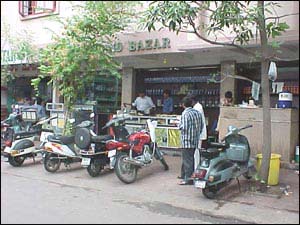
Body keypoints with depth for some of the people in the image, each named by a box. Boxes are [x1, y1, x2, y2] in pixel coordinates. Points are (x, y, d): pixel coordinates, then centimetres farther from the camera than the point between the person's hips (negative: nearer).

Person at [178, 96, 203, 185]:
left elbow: (184, 127, -22)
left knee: (187, 160, -2)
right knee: (190, 158, 16)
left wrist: (179, 125, -3)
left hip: (187, 141, -8)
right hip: (195, 140, 8)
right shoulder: (197, 112, 8)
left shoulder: (185, 114, -16)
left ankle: (188, 179, 3)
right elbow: (201, 126, 11)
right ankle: (184, 175, 26)